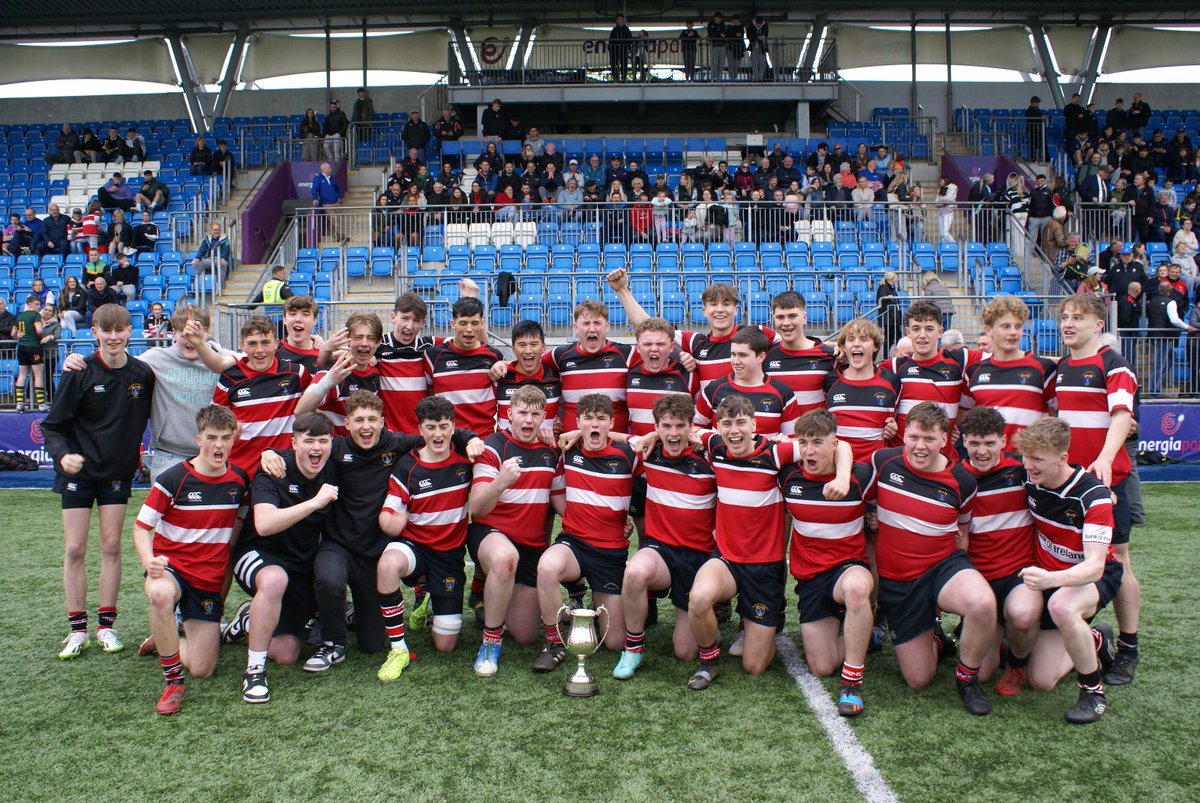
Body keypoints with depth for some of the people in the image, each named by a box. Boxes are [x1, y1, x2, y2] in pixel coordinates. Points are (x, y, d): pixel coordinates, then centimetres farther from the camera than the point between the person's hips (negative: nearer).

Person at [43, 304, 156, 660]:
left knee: (111, 546, 3)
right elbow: (53, 425, -9)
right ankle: (78, 629, 11)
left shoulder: (143, 373, -4)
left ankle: (106, 626, 13)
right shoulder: (80, 373, -11)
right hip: (78, 471, -1)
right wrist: (62, 455, -27)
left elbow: (152, 416, 9)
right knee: (74, 550, 0)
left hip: (118, 471, 2)